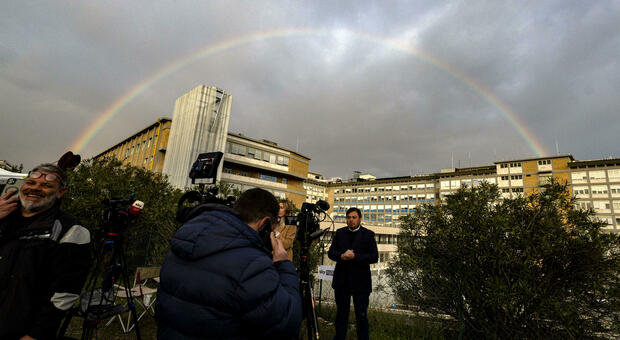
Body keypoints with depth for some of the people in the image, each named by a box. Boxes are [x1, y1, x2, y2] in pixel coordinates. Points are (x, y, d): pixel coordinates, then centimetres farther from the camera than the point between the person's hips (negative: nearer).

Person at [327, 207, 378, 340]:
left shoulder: (368, 234, -2)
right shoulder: (339, 233, 7)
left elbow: (374, 257, -9)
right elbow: (331, 252, 4)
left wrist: (355, 256, -20)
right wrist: (341, 256, -16)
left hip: (360, 281, -3)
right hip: (341, 281, 3)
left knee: (361, 315, 7)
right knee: (341, 313, 17)